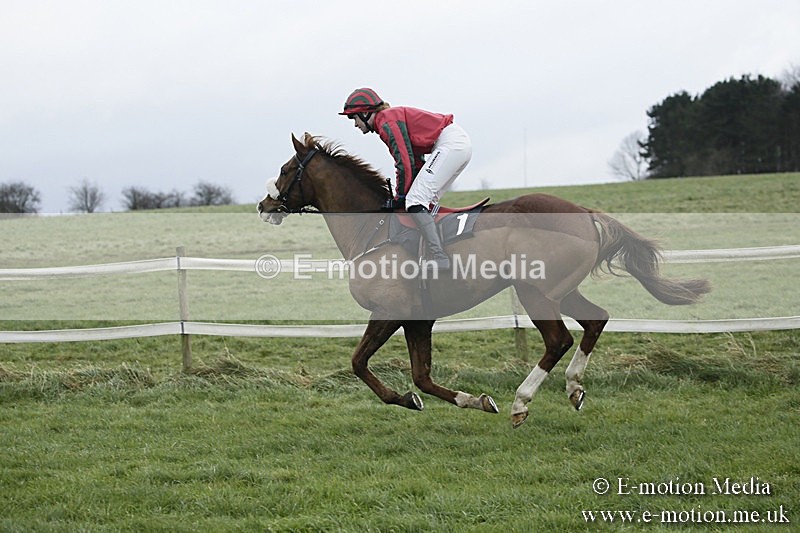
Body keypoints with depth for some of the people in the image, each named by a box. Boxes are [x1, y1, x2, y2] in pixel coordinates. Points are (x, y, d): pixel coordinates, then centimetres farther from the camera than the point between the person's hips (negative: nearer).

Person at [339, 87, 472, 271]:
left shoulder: (386, 121, -6)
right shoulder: (395, 117, 24)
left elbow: (405, 161, -12)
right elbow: (416, 161, 23)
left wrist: (400, 197, -4)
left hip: (449, 144, -11)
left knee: (415, 201, -15)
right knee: (426, 202, 16)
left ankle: (440, 259, -23)